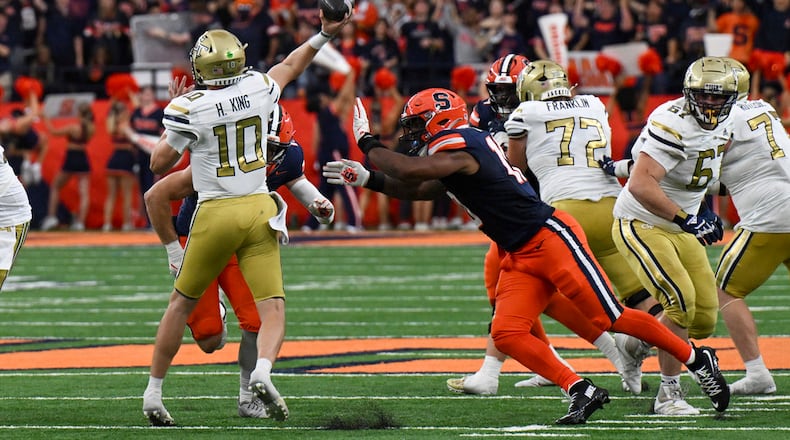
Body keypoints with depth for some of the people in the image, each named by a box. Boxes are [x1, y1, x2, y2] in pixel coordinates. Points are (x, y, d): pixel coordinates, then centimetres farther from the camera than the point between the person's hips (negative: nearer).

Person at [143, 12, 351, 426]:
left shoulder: (189, 108, -10)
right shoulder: (258, 89, 1)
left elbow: (159, 164, -2)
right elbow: (290, 67, 21)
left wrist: (173, 118, 8)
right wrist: (323, 35, 33)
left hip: (215, 214, -2)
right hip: (259, 210, 2)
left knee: (182, 302, 14)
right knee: (273, 308, -2)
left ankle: (152, 395, 18)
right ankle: (262, 370, -31)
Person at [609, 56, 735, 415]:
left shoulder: (723, 126, 2)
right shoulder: (672, 123, -26)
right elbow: (640, 185, -36)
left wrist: (702, 209, 12)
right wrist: (687, 218, -37)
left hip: (679, 227, 8)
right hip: (640, 225, -8)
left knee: (704, 320, 4)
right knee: (681, 302, -23)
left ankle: (637, 344, 32)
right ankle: (668, 395, -11)